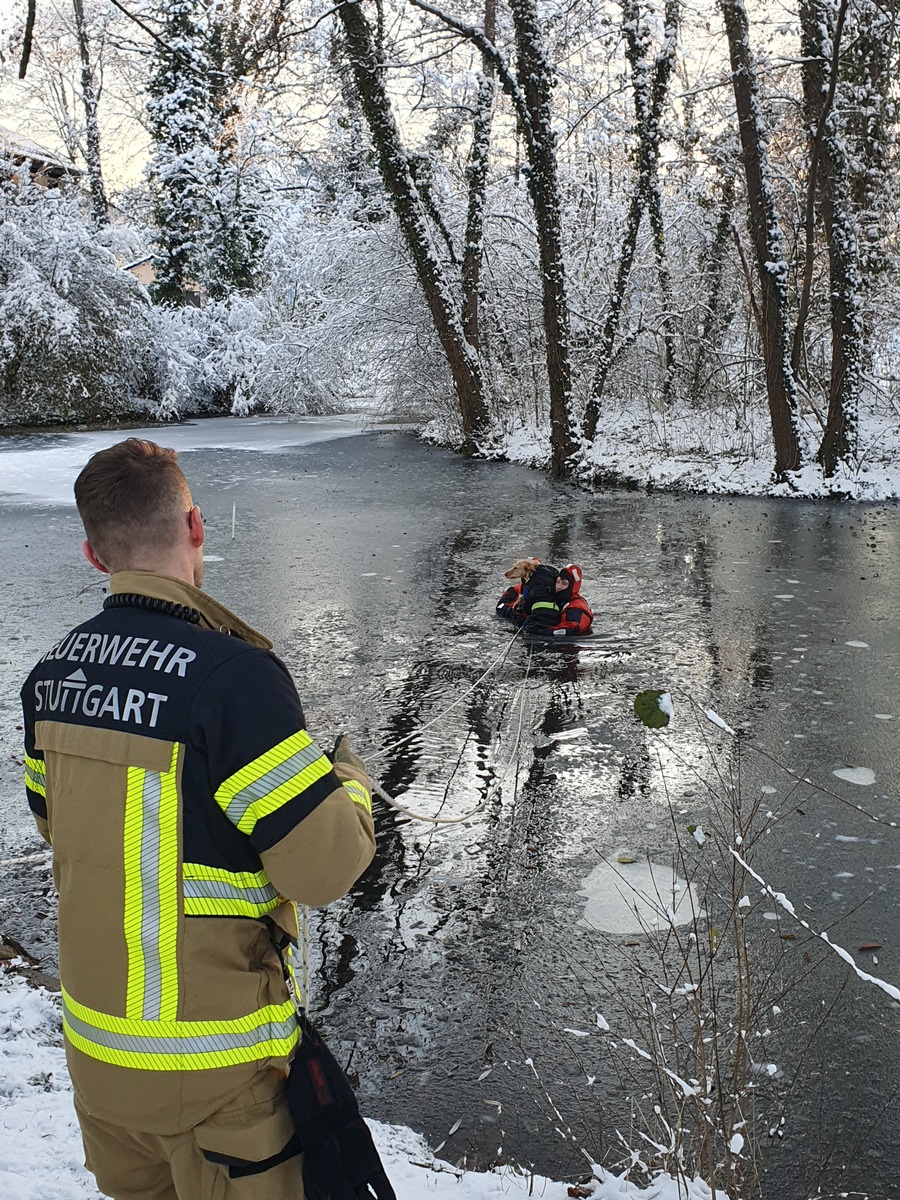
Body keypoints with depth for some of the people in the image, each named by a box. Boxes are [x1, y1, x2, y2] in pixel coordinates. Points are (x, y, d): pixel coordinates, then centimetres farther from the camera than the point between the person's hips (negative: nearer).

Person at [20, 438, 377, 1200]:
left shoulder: (56, 673, -3)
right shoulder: (232, 673, -26)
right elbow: (325, 868, -23)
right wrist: (350, 783, -3)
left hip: (93, 1035, 6)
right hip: (208, 1061, -6)